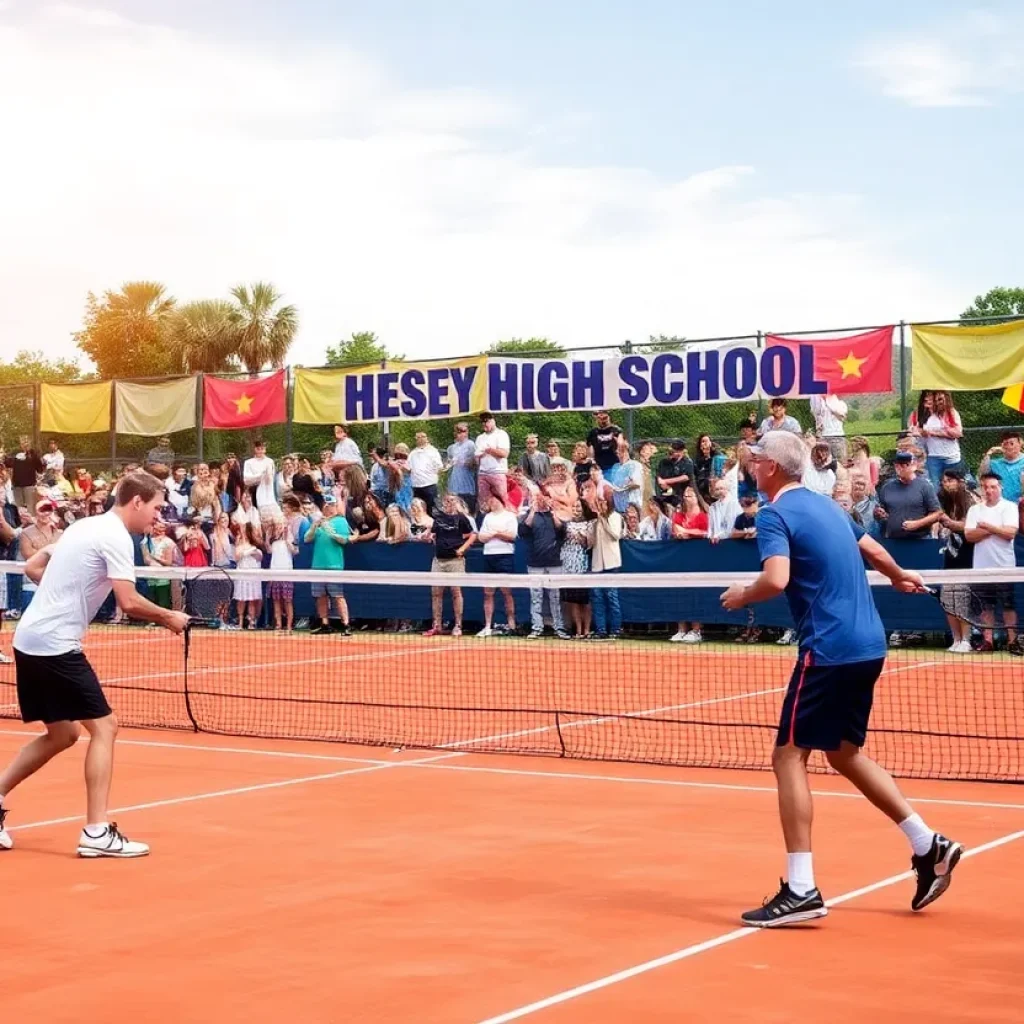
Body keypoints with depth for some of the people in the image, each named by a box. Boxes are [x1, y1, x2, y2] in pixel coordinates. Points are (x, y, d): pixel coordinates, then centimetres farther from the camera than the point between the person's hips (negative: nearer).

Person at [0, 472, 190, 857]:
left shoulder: (85, 526, 17)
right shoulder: (116, 537, -12)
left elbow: (32, 567, 23)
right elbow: (129, 602, -20)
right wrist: (169, 618, -5)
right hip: (55, 644, -9)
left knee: (62, 734, 18)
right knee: (104, 726, -6)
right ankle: (96, 831, -9)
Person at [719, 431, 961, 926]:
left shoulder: (775, 515, -9)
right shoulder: (826, 504, 16)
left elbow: (776, 580, -25)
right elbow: (875, 551, 28)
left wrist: (742, 596, -5)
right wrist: (901, 577, 49)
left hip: (828, 649, -9)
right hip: (868, 645, 9)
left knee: (789, 755, -4)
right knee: (844, 753, 20)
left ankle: (801, 890, -8)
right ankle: (930, 846, 20)